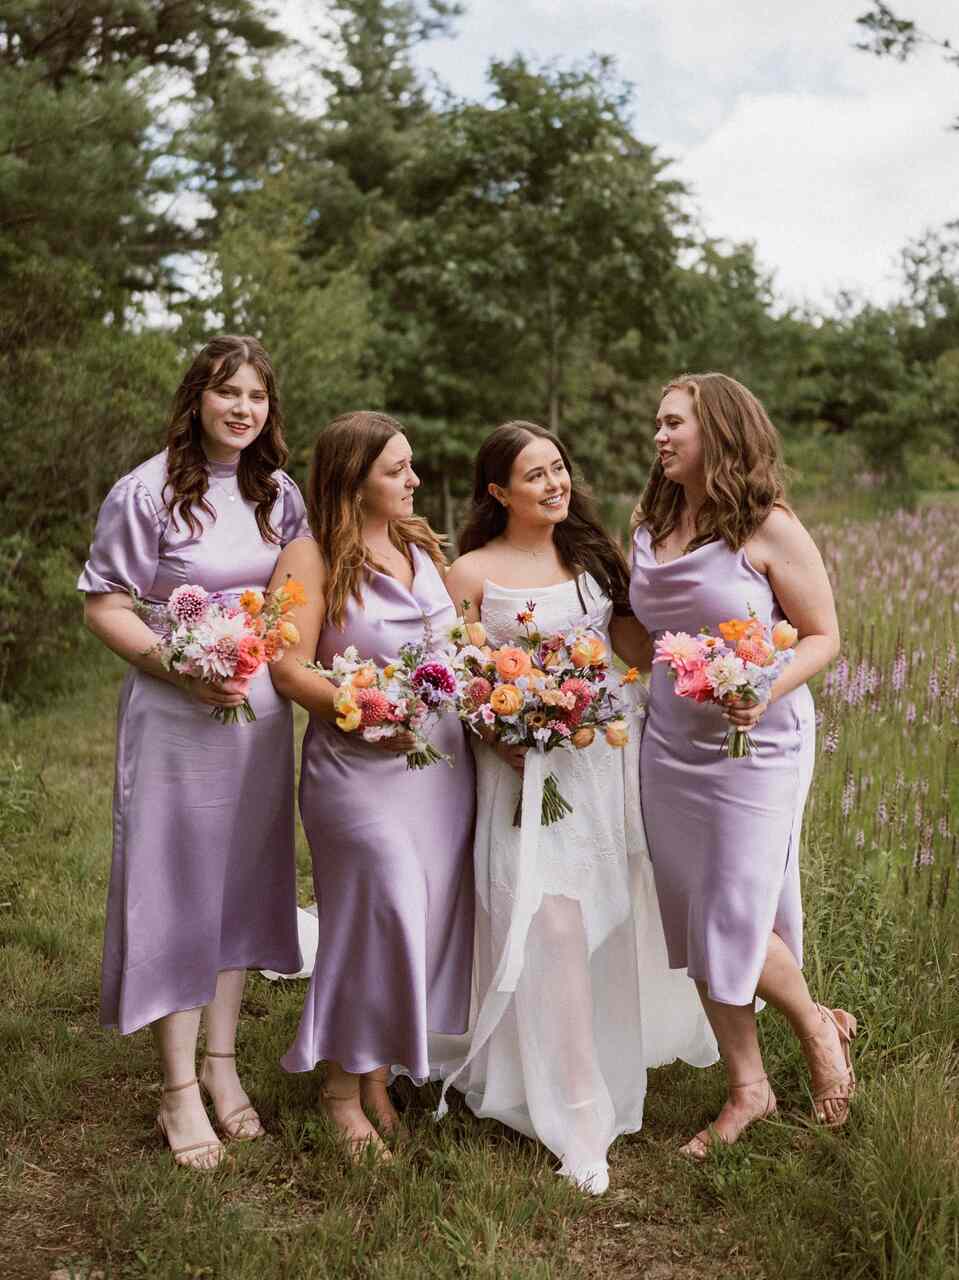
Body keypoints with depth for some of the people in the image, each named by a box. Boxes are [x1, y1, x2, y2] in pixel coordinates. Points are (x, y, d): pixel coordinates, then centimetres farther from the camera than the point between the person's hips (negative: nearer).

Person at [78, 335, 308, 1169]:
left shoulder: (280, 493, 8)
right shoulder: (148, 491, -9)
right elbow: (103, 605, -9)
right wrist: (180, 668, -21)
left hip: (260, 714, 6)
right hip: (175, 715, -5)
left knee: (242, 881, 13)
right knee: (174, 888, 2)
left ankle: (222, 1064, 28)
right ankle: (181, 1091, 15)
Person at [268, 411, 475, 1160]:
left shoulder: (423, 544, 12)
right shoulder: (311, 557, -7)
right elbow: (289, 668, -14)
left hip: (444, 763, 6)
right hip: (360, 769, -6)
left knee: (429, 918, 9)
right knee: (377, 919, -5)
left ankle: (379, 1075, 27)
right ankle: (343, 1089, 17)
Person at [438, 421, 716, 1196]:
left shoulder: (592, 555, 10)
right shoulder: (473, 573, -3)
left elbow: (638, 646, 7)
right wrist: (506, 740, -17)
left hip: (600, 756, 5)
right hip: (520, 766, -4)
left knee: (602, 925, 12)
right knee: (551, 927, -10)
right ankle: (579, 1119, -1)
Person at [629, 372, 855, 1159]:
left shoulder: (769, 529, -11)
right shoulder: (648, 526, 6)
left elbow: (824, 637, -8)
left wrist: (769, 691, -24)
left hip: (755, 747, -6)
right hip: (668, 748, 6)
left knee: (736, 924, -4)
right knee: (696, 926, 10)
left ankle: (819, 1028, 28)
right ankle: (747, 1090, 27)